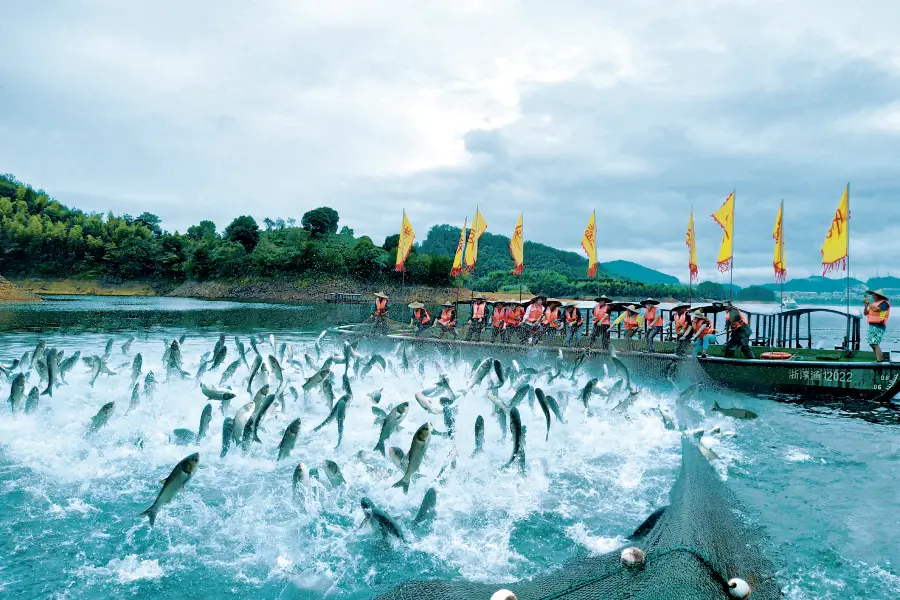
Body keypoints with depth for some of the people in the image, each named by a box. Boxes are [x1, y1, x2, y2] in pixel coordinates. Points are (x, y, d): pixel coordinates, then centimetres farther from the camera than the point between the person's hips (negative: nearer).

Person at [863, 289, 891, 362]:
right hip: (872, 326, 9)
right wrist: (865, 304, 4)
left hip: (878, 326, -9)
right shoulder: (874, 303, 18)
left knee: (875, 343, -18)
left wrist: (868, 302, -12)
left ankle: (879, 361, -22)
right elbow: (865, 313, 17)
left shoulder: (884, 303, -6)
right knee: (872, 344, 12)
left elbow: (875, 309, -23)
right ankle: (880, 359, 20)